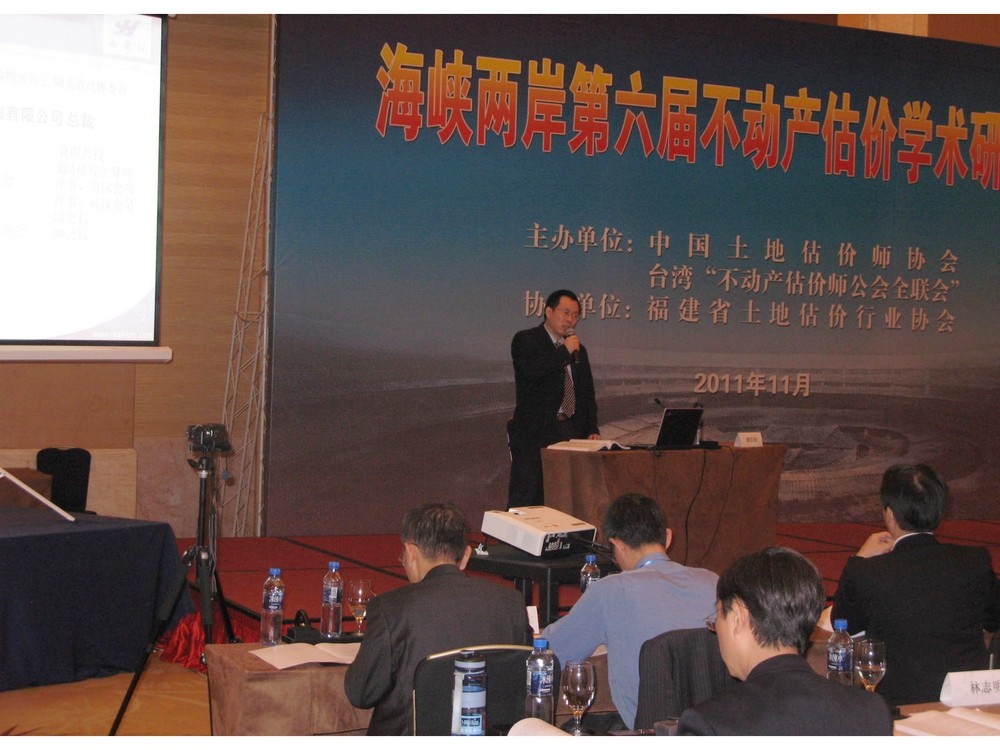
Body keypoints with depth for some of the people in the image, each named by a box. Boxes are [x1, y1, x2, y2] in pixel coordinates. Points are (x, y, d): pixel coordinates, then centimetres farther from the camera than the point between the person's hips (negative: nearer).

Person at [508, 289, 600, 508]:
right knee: (526, 499, -8)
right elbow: (530, 370, -19)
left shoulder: (578, 350, 21)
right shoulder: (525, 340, 1)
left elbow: (587, 393, 23)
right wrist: (564, 352, -12)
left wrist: (592, 429, 10)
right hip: (536, 431, -6)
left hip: (571, 432, 6)